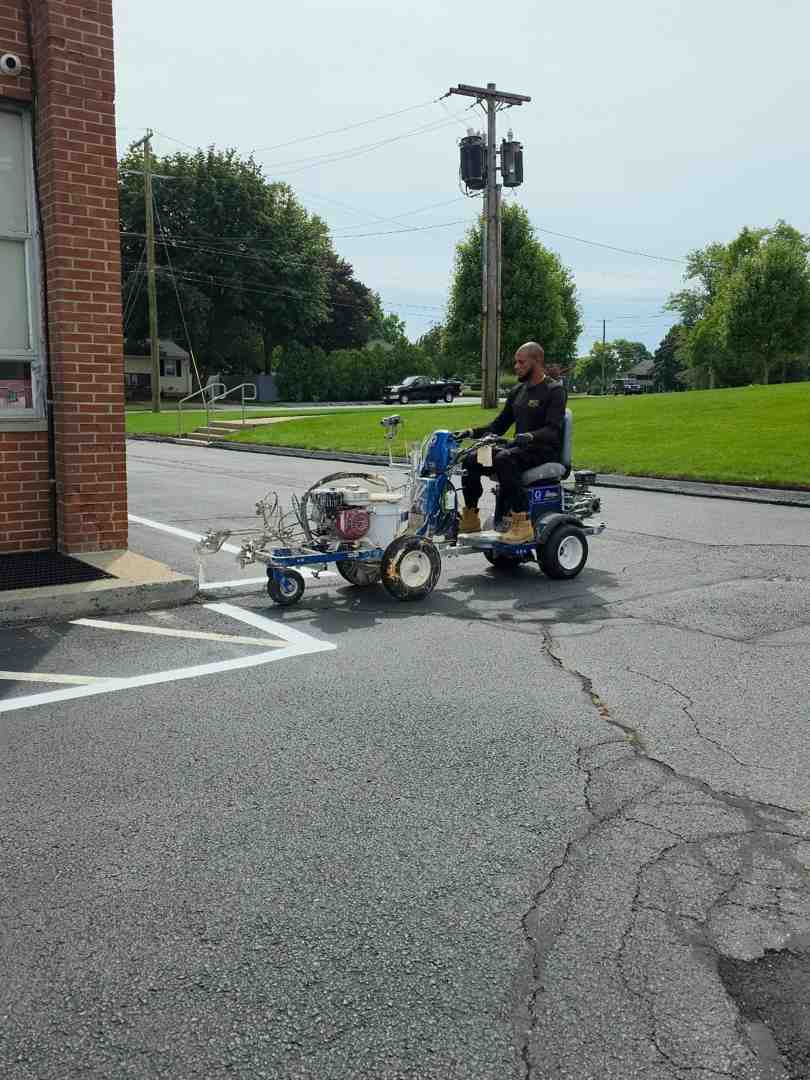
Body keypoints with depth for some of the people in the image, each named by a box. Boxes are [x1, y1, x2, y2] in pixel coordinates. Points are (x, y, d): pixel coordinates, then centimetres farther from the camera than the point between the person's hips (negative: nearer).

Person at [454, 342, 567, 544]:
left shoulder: (555, 391, -6)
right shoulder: (518, 391, 17)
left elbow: (553, 430, -20)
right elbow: (499, 425, 19)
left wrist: (530, 436, -38)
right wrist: (473, 432, 4)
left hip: (545, 451, -7)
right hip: (519, 448, 7)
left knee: (504, 459, -36)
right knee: (471, 459, -12)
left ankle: (522, 523, -36)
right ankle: (470, 518, -3)